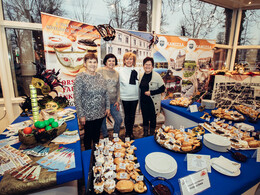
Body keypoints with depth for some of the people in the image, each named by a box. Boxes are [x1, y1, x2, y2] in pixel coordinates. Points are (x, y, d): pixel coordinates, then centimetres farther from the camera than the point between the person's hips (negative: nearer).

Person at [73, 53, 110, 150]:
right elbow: (77, 98, -15)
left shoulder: (100, 76, 4)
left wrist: (107, 107, 6)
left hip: (100, 113, 5)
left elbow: (106, 93, 10)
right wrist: (81, 115, -16)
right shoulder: (80, 77, -13)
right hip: (88, 115, -4)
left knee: (97, 134, 20)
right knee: (88, 135, 13)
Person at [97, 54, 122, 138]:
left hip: (113, 102, 5)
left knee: (119, 120, 6)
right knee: (103, 121, 8)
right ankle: (106, 137, 31)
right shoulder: (100, 71, -5)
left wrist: (118, 101, 7)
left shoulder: (116, 73, 11)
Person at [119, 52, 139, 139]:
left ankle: (131, 132, 30)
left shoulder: (136, 71, 2)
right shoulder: (121, 72, -3)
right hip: (125, 97, -2)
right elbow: (118, 85, -2)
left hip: (135, 97, 2)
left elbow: (138, 84, 7)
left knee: (132, 115, 13)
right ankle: (127, 132, 27)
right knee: (127, 115, 9)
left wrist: (138, 95, 5)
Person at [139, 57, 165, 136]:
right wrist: (140, 99, 13)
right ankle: (145, 134, 33)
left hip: (153, 102, -5)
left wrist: (151, 92, -19)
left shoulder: (156, 76, -11)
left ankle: (152, 135, 28)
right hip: (144, 101, 5)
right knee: (145, 118, 15)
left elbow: (162, 89, -11)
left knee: (152, 119, 9)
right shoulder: (142, 75, 6)